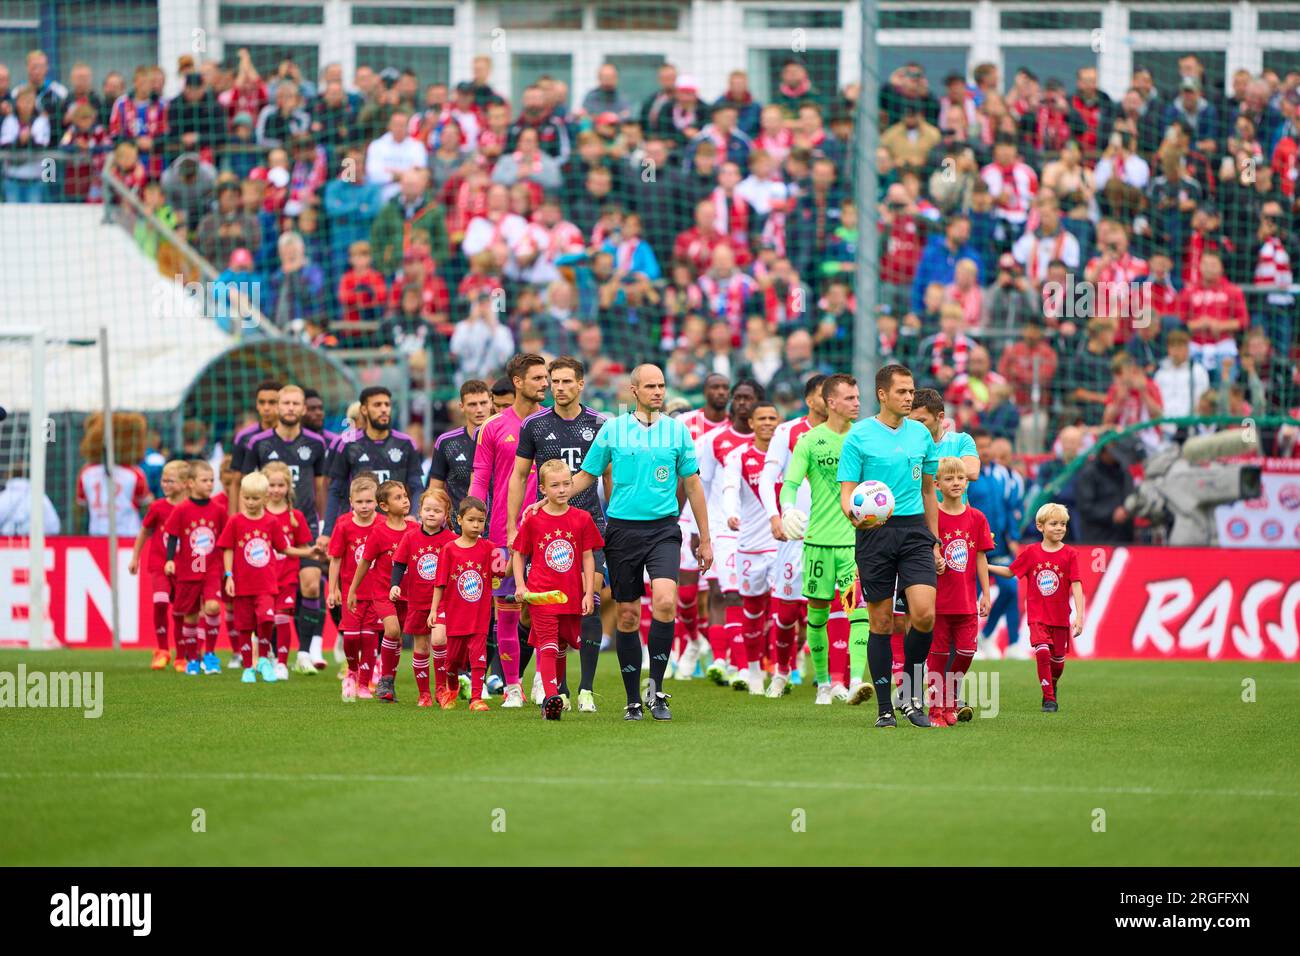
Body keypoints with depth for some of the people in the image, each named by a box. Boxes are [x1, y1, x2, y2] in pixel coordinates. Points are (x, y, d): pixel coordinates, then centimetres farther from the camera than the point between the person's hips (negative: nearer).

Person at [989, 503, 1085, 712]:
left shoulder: (1069, 554, -5)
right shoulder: (1031, 553, -1)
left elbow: (1076, 586, -10)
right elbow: (1010, 572, 11)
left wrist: (1079, 616, -17)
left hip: (1060, 617, 0)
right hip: (1038, 615, 0)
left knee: (1058, 660, 7)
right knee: (1042, 652, -19)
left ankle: (1052, 687, 38)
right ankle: (1049, 699, -10)